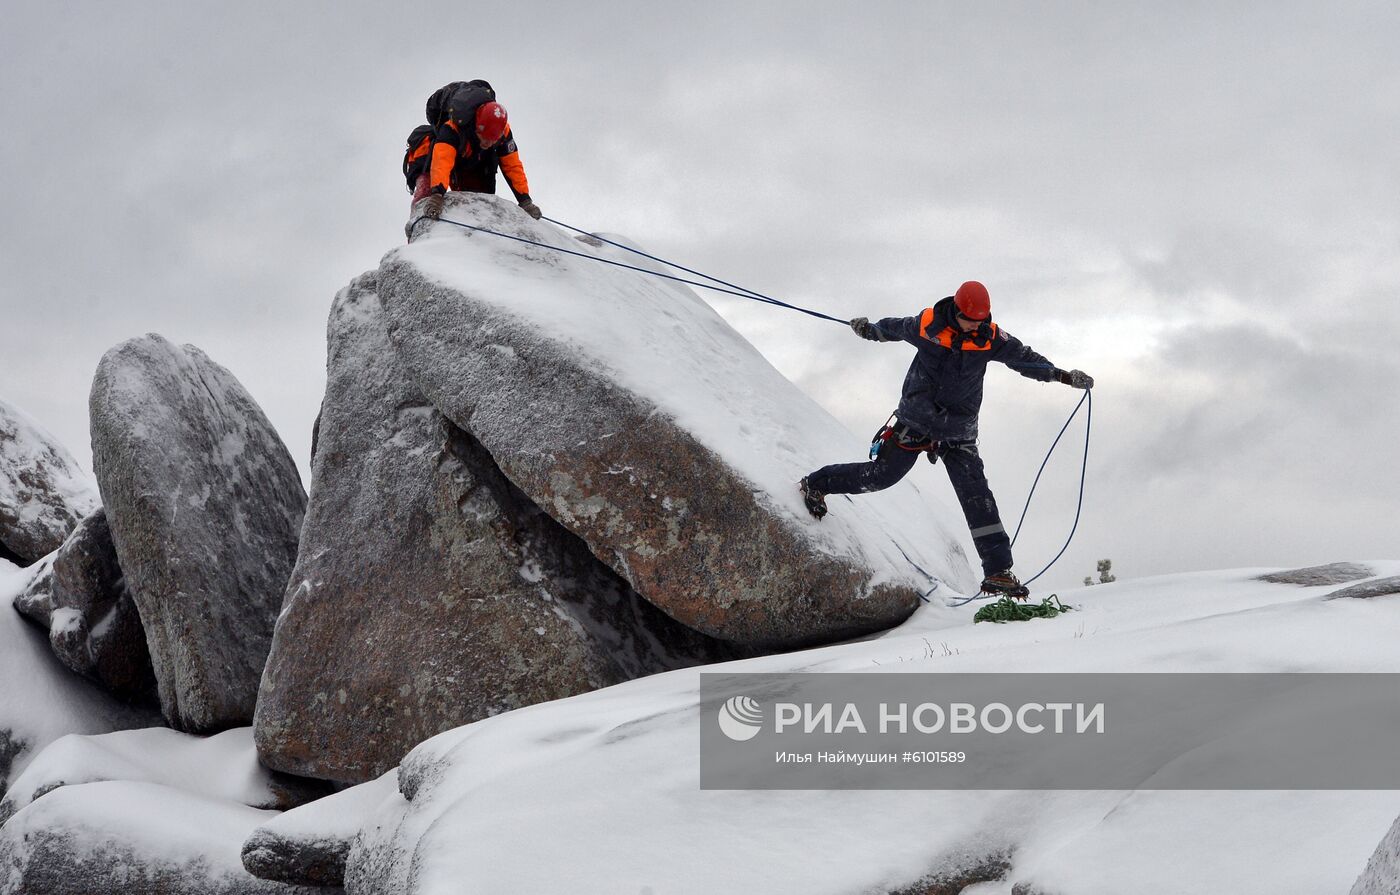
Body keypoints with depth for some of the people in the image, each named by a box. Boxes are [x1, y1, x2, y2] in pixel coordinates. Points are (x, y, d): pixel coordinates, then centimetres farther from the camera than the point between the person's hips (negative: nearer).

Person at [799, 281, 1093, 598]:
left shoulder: (991, 338, -7)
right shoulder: (927, 325, -11)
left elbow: (1025, 358, 5)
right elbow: (893, 328, 10)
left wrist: (1062, 376, -5)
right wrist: (869, 330, 28)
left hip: (959, 434, 2)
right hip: (915, 422, -2)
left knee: (978, 499, -6)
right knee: (881, 475, 2)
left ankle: (997, 571, -7)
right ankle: (815, 485, 26)